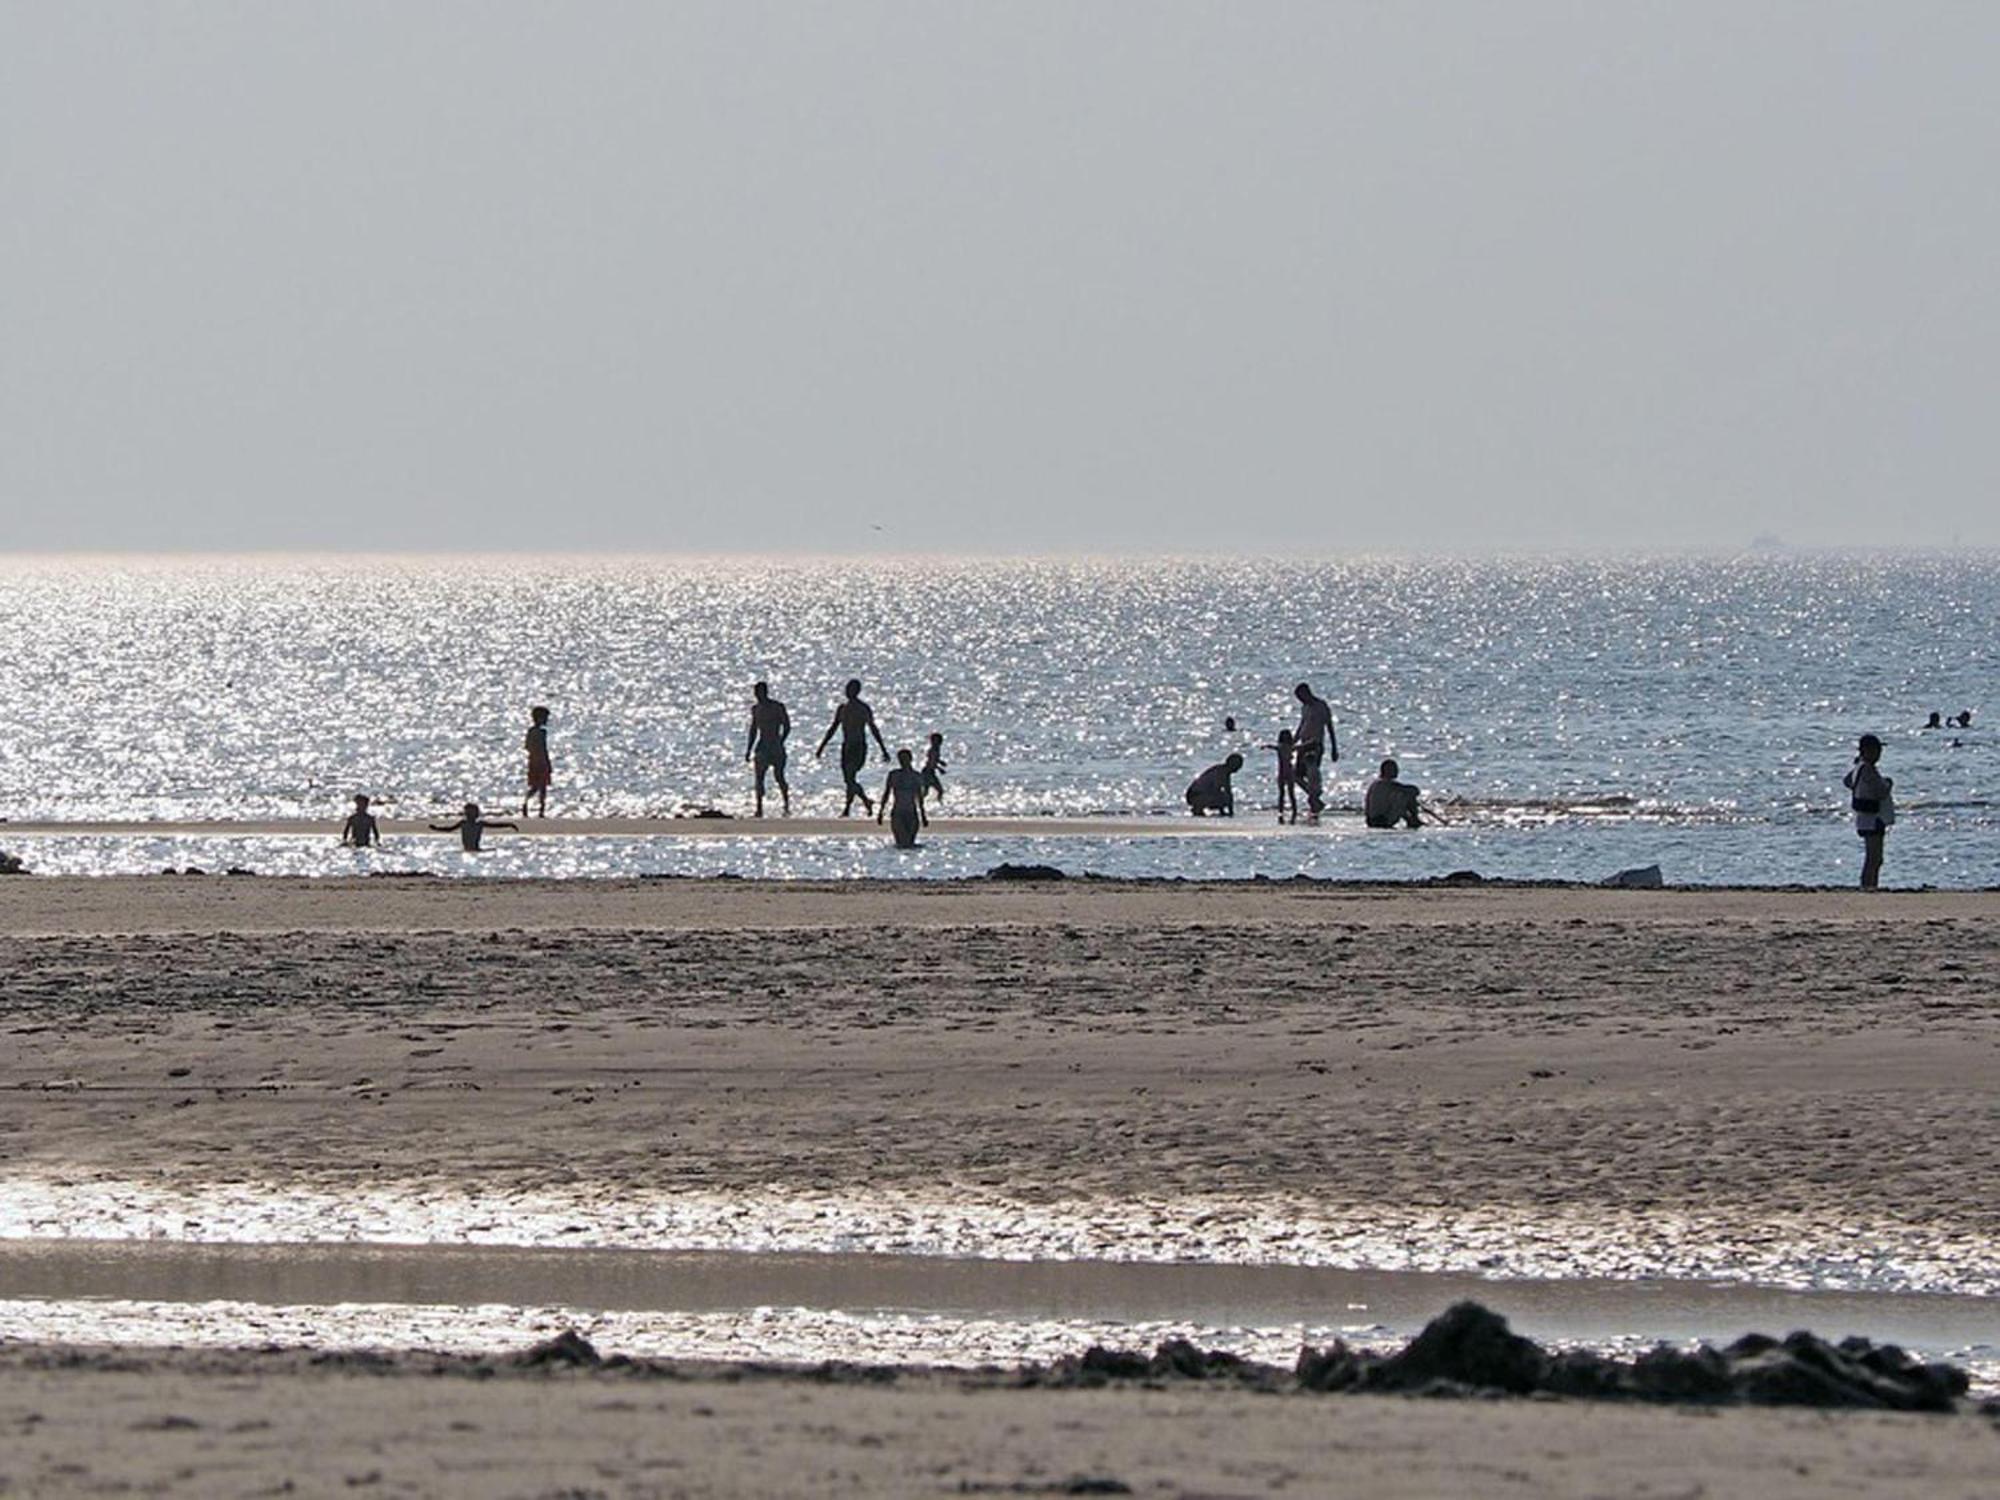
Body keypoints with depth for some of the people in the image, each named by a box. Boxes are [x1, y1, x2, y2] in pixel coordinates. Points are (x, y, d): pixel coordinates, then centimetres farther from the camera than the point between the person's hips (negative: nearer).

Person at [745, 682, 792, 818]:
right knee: (759, 778, -5)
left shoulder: (777, 707, -4)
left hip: (776, 746, -4)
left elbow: (787, 727, -4)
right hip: (762, 747, 4)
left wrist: (780, 743, -14)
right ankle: (759, 808, -4)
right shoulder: (755, 709, 12)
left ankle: (787, 806, 10)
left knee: (779, 777, -5)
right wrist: (749, 749, 16)